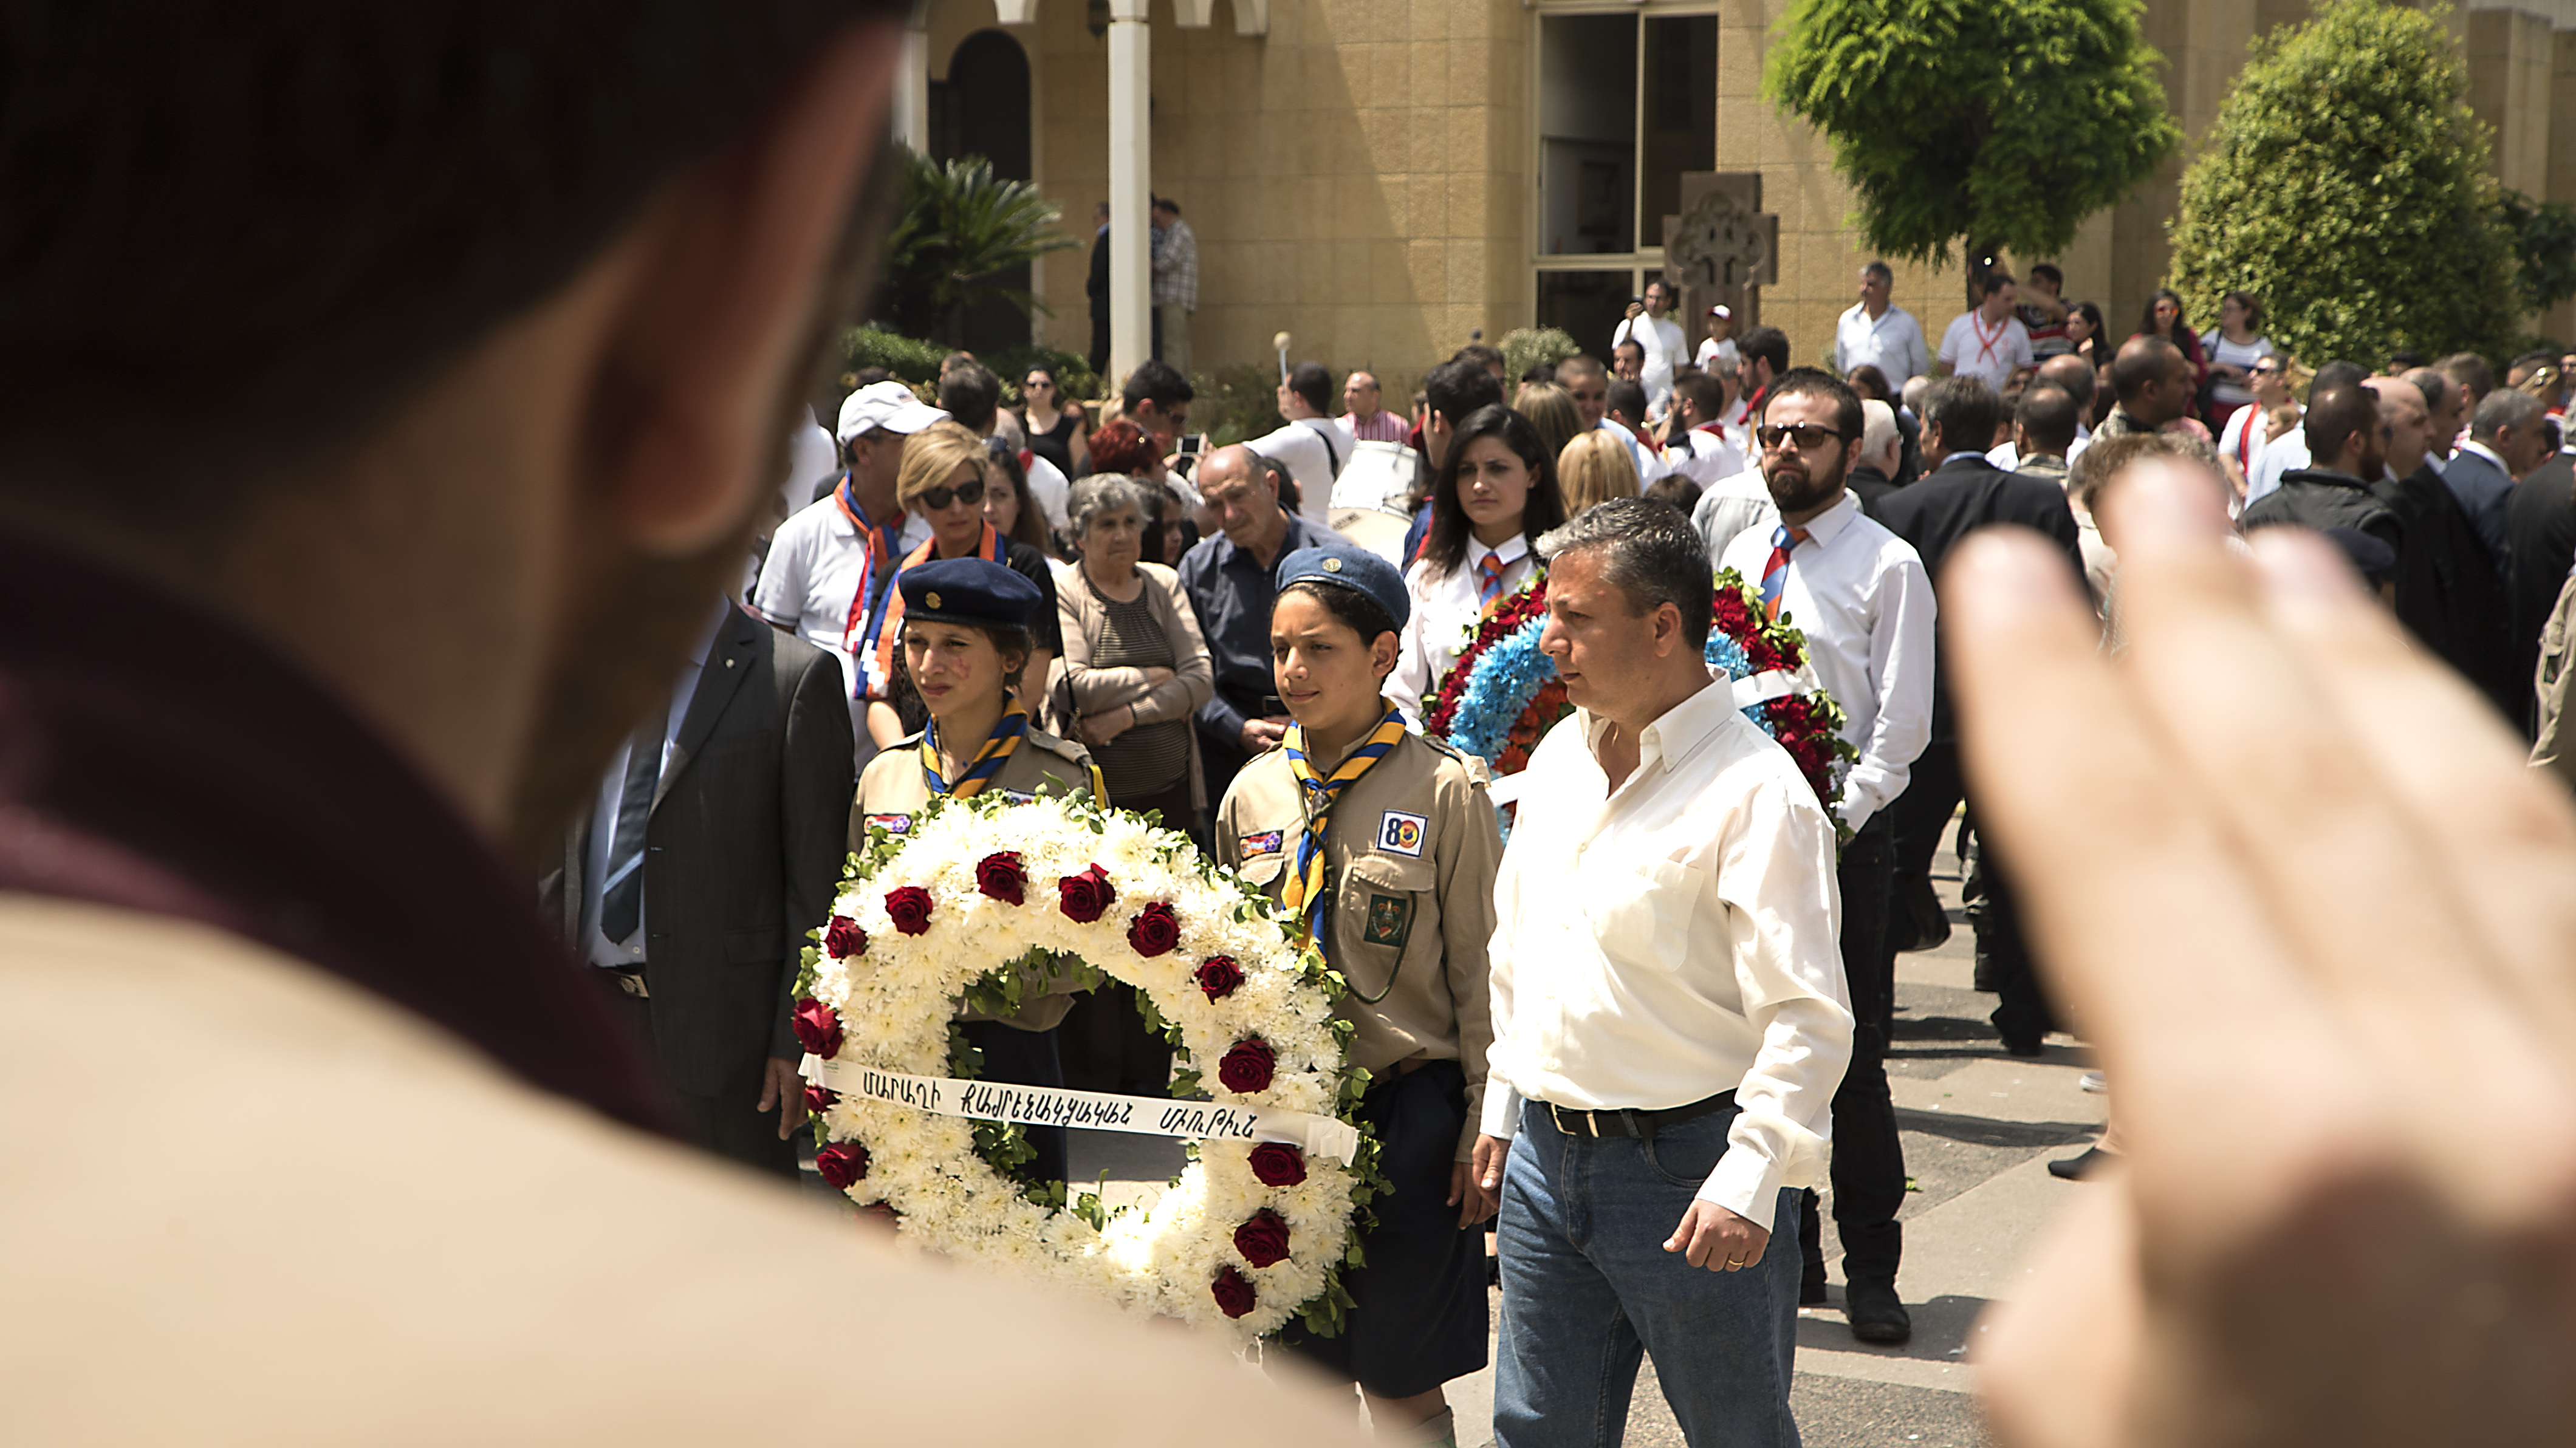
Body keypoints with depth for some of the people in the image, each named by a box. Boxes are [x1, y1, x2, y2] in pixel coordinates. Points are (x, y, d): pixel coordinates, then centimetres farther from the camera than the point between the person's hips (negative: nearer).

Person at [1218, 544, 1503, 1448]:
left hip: (1406, 1110, -4)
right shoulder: (1254, 792, 6)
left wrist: (1484, 1134, -7)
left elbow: (1481, 978, -5)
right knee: (1300, 1372, 10)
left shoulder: (1443, 791, -7)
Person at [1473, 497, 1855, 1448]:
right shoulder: (1557, 759, 10)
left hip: (1687, 1168, -7)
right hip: (1545, 1155, 7)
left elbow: (1808, 1017, -19)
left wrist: (1747, 1183, -24)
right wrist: (1502, 1109, 20)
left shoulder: (1756, 793, -15)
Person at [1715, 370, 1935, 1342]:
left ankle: (1871, 1272, 8)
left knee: (1850, 1058, -3)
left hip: (1842, 834, -5)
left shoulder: (1887, 567, -4)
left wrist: (1833, 822, -16)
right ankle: (1785, 1252, 21)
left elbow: (1903, 725, -7)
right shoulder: (1739, 556, 13)